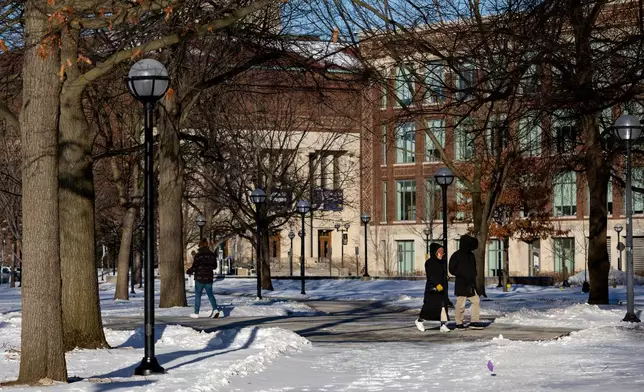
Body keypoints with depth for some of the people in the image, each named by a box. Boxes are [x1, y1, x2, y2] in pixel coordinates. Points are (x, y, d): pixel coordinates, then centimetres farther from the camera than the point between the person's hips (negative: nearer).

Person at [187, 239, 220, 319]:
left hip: (199, 279, -4)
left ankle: (196, 313, 11)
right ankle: (215, 309, -8)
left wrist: (188, 271, 4)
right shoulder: (212, 255, 1)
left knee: (198, 295, 7)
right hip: (209, 278, 4)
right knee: (210, 294, 11)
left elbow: (194, 267, -16)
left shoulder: (198, 255, -14)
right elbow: (214, 266, 9)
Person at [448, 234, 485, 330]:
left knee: (476, 301, 1)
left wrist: (473, 277, 8)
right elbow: (452, 269, -7)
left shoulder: (471, 255, 15)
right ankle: (459, 323, 4)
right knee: (461, 304, -5)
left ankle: (474, 322, 6)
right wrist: (462, 275, -15)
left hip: (471, 284, 7)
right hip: (461, 284, -7)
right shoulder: (456, 255, -5)